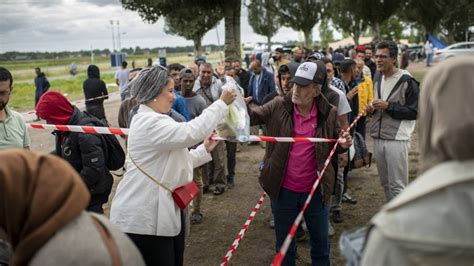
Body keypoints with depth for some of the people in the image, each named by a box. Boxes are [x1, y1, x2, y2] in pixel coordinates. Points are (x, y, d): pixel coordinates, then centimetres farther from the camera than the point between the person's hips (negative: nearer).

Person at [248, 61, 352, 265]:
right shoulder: (278, 106, -8)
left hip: (315, 190, 0)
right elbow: (252, 117, -14)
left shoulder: (328, 113, -6)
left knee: (321, 242, 17)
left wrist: (343, 145, -13)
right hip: (284, 190, 0)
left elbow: (335, 144, 9)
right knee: (284, 244, 18)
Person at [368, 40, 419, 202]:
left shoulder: (407, 81, -9)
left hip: (397, 140, -7)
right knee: (385, 183, 16)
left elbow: (414, 112, -13)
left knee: (397, 186, -4)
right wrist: (372, 108, 5)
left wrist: (388, 106, -19)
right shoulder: (378, 80, 14)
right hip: (378, 138, 7)